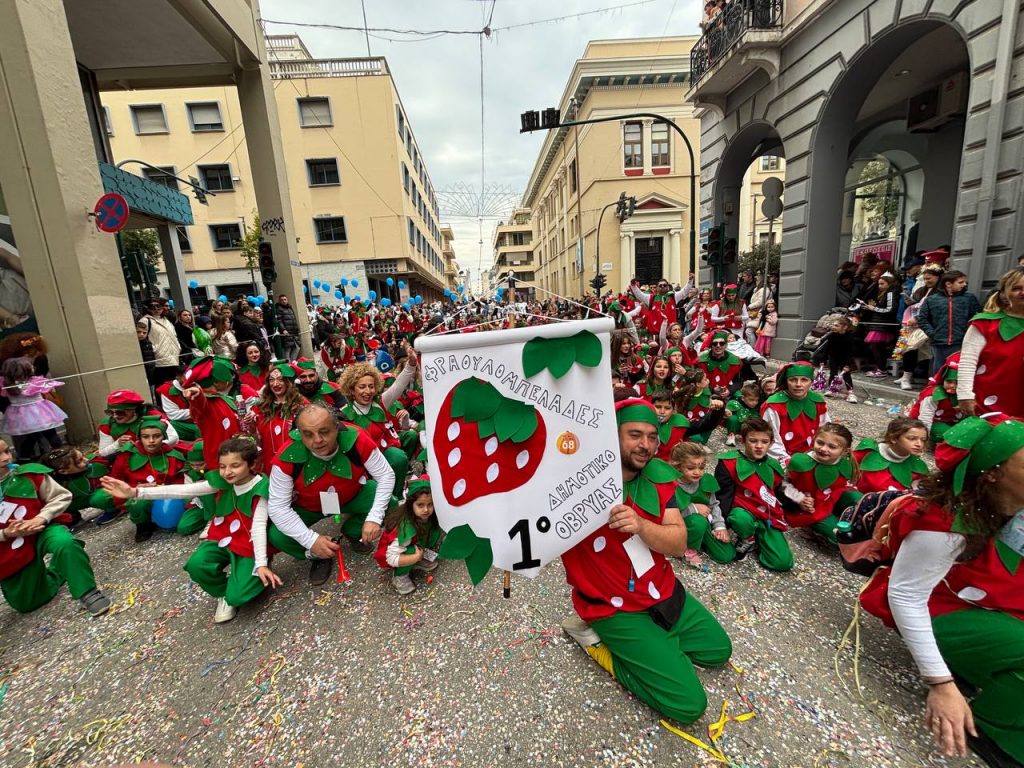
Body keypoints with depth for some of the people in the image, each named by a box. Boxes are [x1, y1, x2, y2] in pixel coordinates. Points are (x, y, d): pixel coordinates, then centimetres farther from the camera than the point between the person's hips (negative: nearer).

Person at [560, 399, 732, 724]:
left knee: (718, 650, 23)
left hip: (663, 590, 7)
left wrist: (640, 526, -34)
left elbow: (678, 543, -13)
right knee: (689, 704, -4)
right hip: (614, 607, -7)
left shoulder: (658, 477, -8)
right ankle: (598, 639, 8)